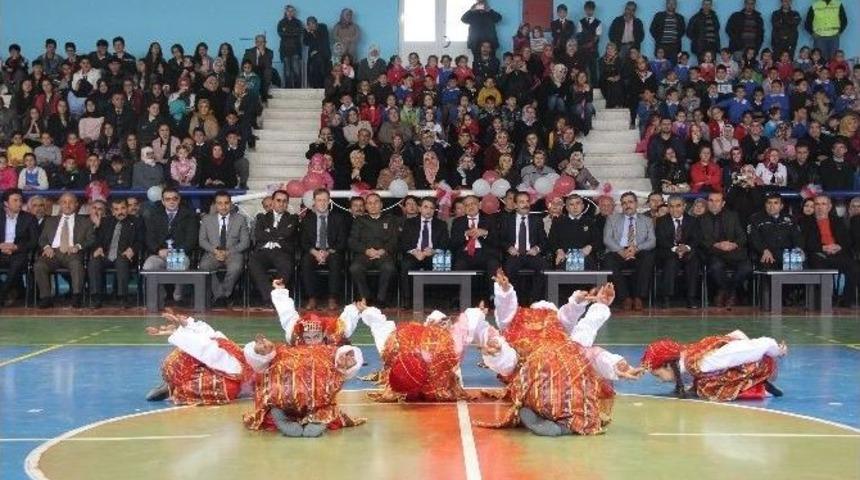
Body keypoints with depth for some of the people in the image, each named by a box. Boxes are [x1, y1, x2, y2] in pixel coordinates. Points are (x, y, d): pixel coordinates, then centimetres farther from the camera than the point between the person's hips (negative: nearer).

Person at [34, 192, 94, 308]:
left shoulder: (84, 221, 20)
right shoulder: (50, 221, 28)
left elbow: (90, 240, 9)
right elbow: (42, 239, 22)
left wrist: (78, 246, -10)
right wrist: (46, 246, -2)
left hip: (72, 253, -2)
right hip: (53, 252, 2)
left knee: (76, 264, -39)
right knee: (39, 265, -30)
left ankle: (77, 298, -35)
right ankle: (46, 298, -24)